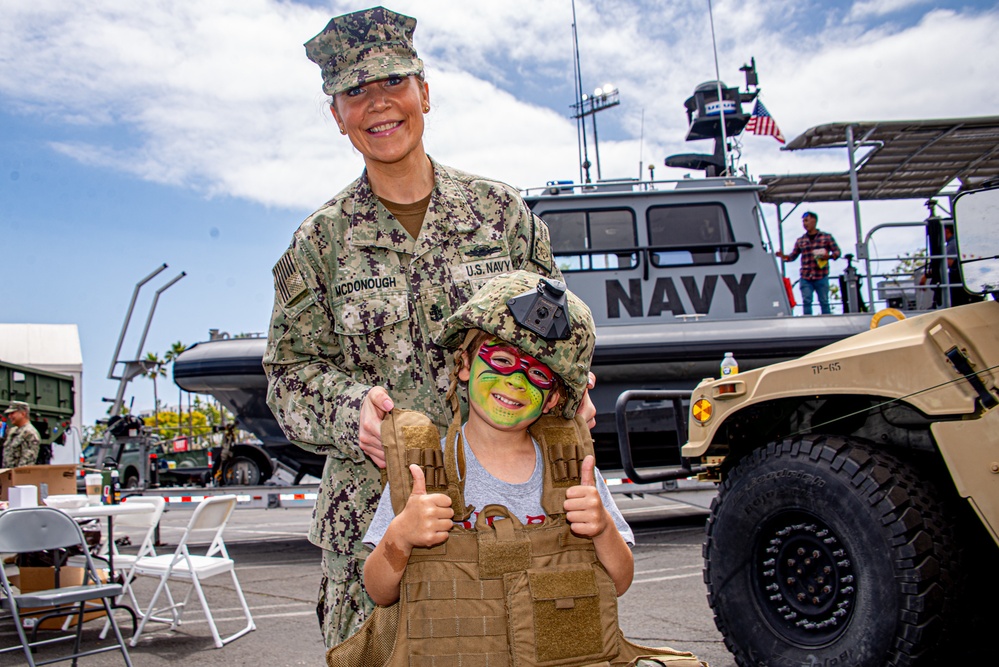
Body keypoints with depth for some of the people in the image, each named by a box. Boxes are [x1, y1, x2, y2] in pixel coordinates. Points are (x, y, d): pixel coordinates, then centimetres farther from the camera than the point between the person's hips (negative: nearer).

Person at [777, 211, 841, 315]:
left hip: (821, 277, -2)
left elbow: (837, 251, 4)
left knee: (824, 302, 3)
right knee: (806, 302, -5)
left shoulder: (826, 237, 6)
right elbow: (793, 256, 14)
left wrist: (829, 256, -16)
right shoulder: (800, 240, 13)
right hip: (806, 278, 2)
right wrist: (784, 256, -5)